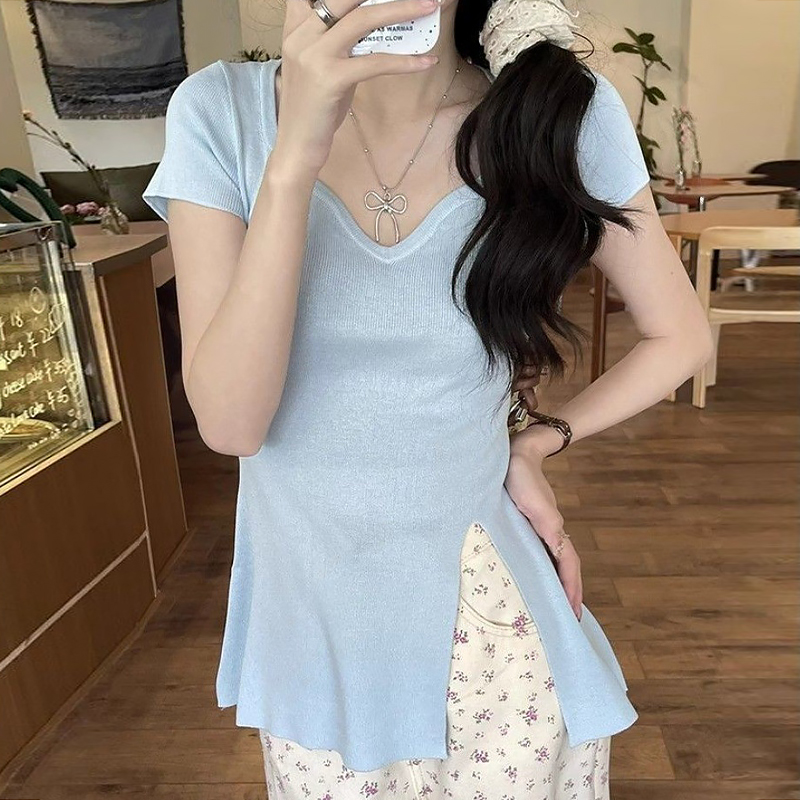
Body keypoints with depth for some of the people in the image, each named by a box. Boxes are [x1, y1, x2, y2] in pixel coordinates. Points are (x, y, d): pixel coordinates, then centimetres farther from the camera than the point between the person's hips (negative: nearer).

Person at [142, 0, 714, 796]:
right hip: (309, 614, 1)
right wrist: (294, 156, -26)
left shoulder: (562, 111, -11)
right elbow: (230, 422, -19)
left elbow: (680, 336, 2)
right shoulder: (222, 111, -10)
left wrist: (535, 441, -7)